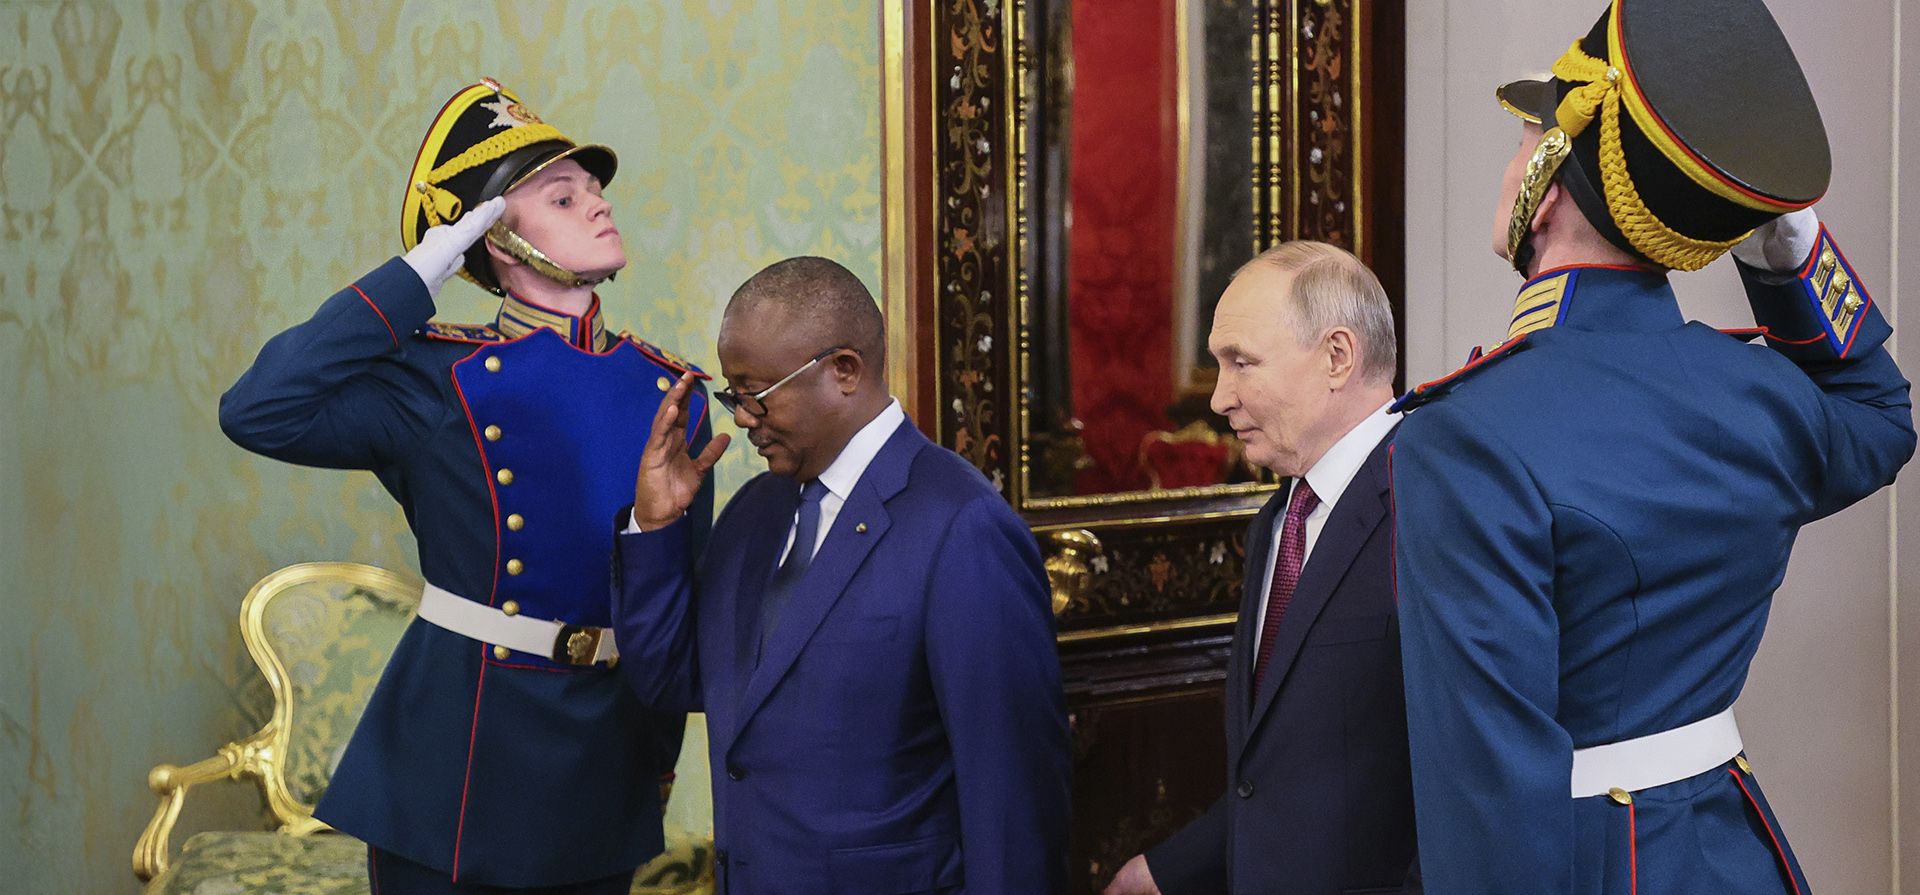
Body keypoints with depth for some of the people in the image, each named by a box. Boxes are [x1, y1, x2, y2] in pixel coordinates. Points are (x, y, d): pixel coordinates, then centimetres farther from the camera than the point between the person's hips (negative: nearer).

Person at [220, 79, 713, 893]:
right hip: (456, 761, -3)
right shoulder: (438, 378, -6)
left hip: (605, 773, 4)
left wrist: (658, 762, 11)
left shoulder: (669, 389, 4)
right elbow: (257, 413, -21)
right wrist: (418, 274, -16)